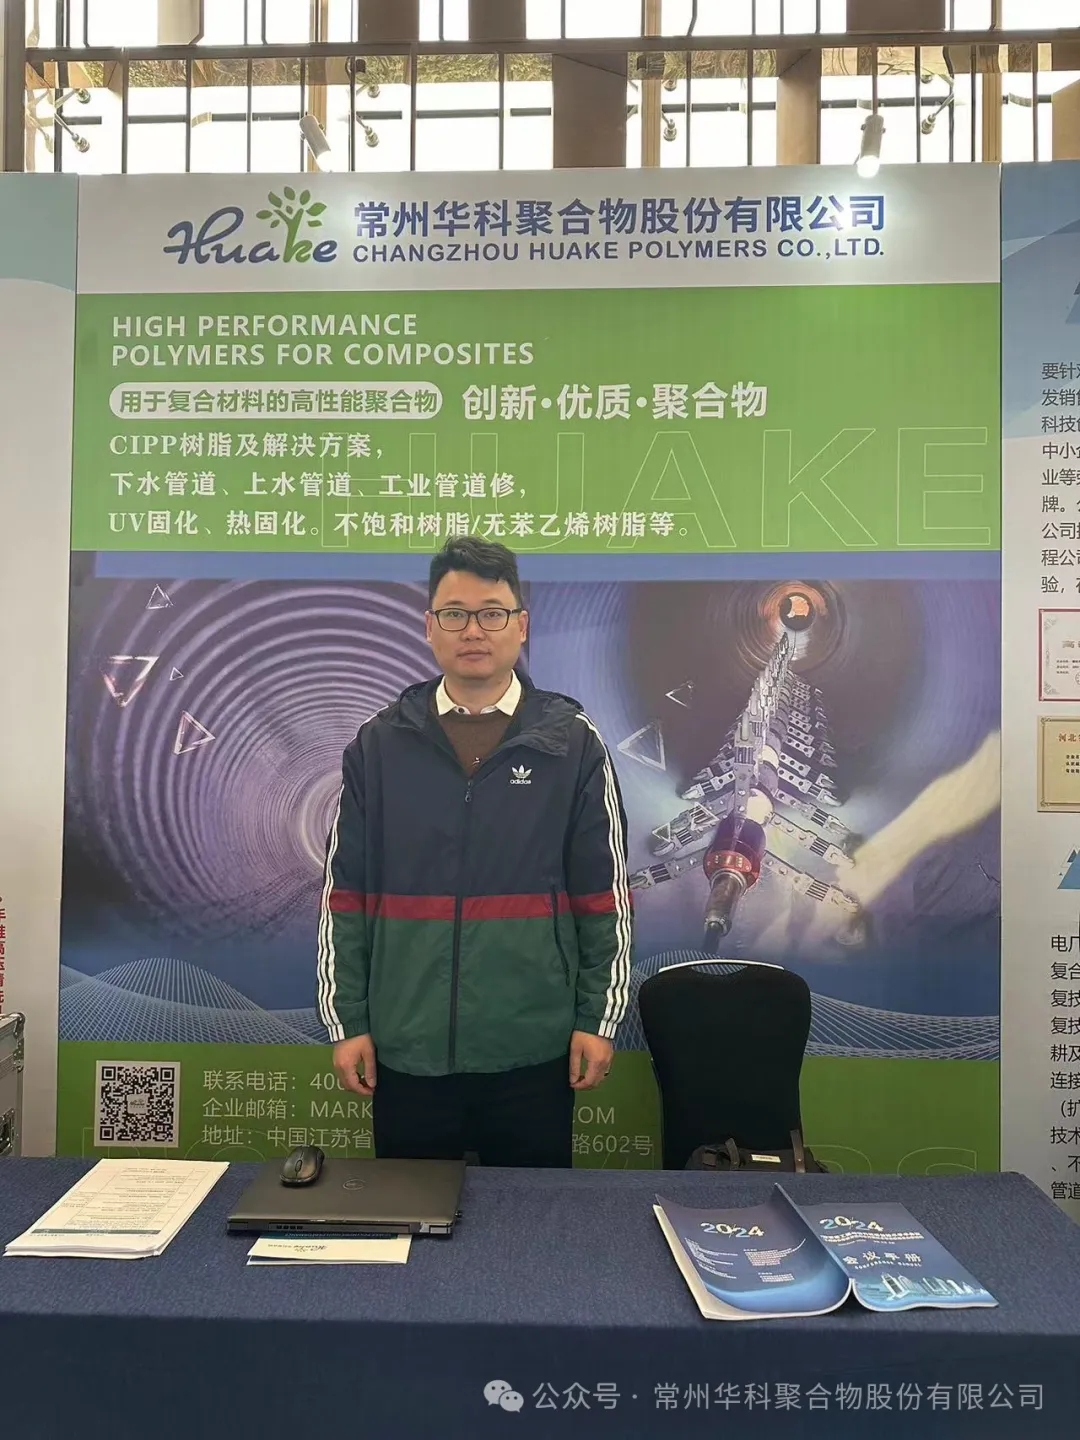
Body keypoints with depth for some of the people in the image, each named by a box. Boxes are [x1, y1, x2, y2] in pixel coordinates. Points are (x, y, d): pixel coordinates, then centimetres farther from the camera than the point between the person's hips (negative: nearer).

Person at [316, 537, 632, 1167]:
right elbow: (345, 895, 4)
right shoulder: (378, 745, 1)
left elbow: (606, 895, 0)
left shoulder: (573, 743, -2)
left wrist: (599, 1019, -1)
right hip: (406, 1049, 1)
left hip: (533, 1050, -1)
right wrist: (346, 1021, 2)